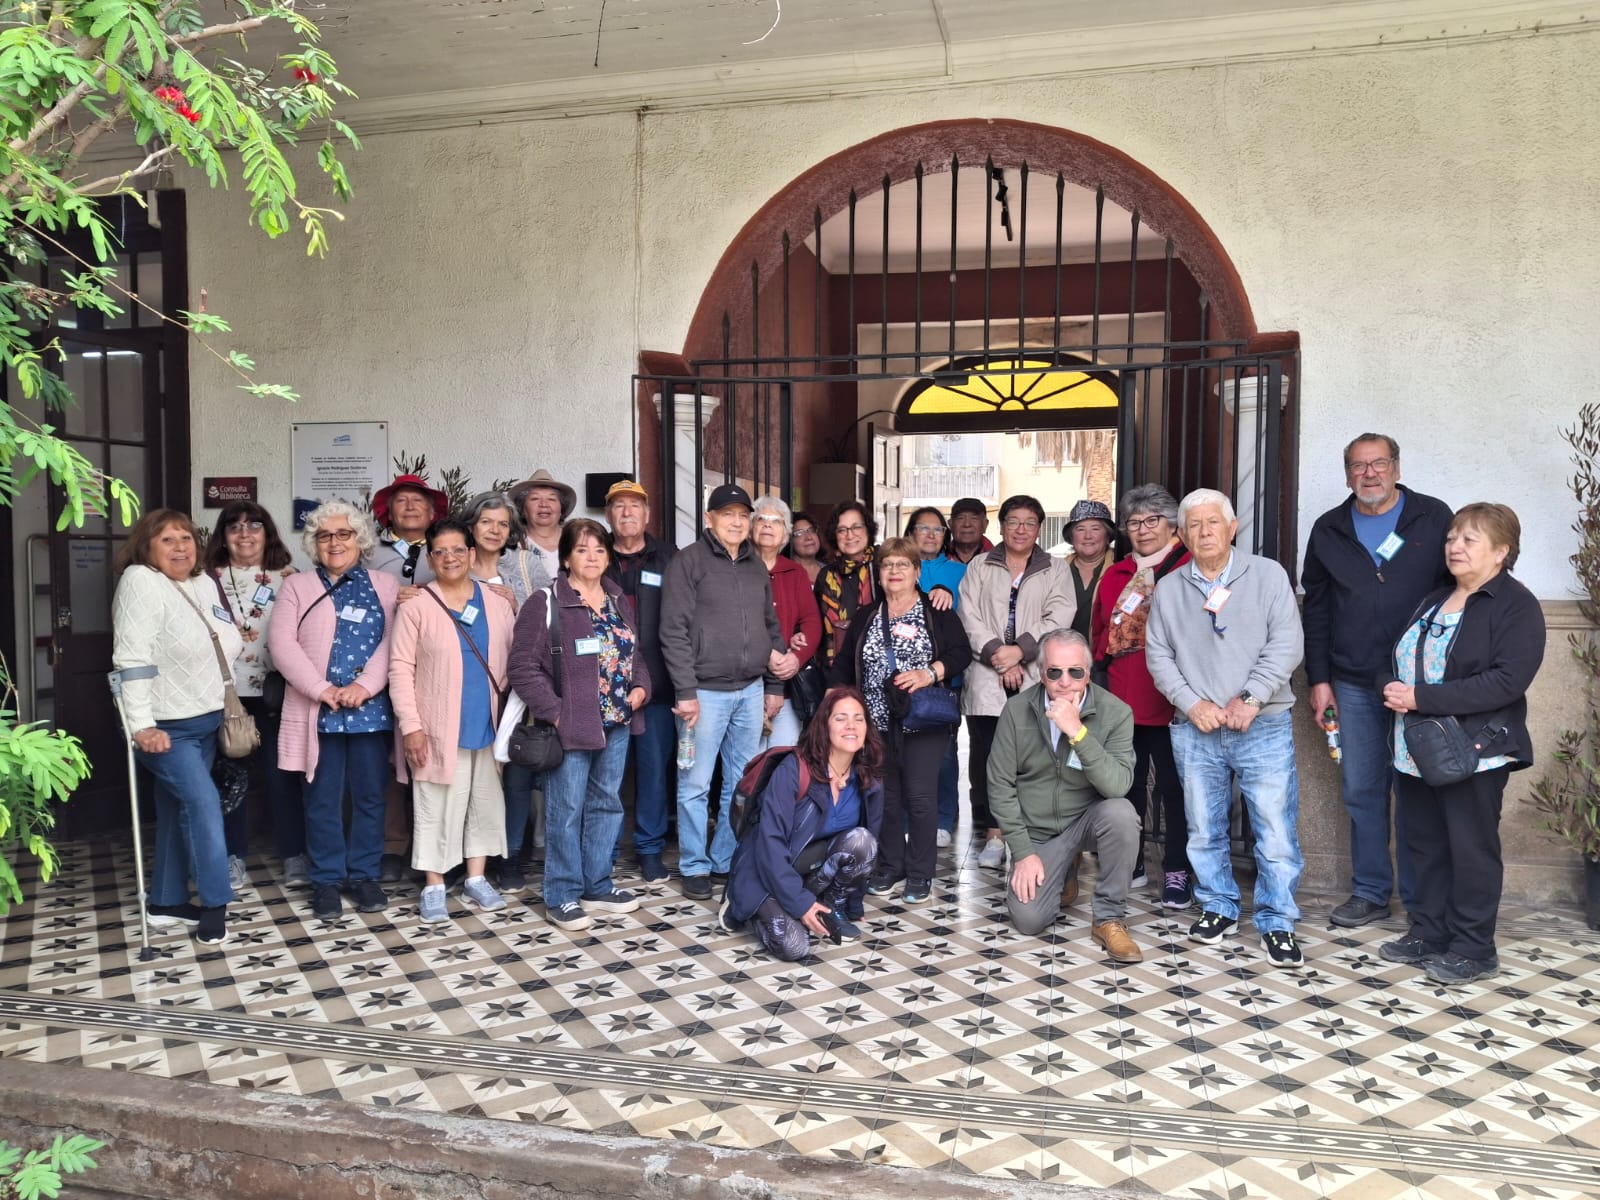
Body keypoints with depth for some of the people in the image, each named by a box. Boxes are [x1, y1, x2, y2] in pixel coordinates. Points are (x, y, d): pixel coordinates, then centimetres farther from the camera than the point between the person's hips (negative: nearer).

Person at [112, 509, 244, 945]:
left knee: (178, 811, 14)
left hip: (206, 721, 8)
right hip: (168, 726, -8)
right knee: (204, 804, -16)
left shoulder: (205, 583, 8)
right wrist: (141, 725, -24)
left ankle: (167, 903, 25)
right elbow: (133, 659, -20)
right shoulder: (140, 582, -14)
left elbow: (231, 644, 16)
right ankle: (215, 903, -6)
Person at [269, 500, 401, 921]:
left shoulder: (386, 585, 10)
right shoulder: (297, 586, 9)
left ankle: (364, 875, 20)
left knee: (369, 795, 7)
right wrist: (322, 689, -13)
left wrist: (365, 686, -15)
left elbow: (393, 641, -2)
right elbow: (282, 643, -3)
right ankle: (326, 880, 16)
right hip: (318, 712, 0)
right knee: (323, 800, 5)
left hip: (370, 710, 1)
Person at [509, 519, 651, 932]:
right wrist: (554, 712, -17)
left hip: (616, 723, 7)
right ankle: (562, 896, 12)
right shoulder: (546, 604, -9)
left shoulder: (618, 601, 12)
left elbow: (634, 654, 21)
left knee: (606, 804, 14)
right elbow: (524, 666, -12)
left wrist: (640, 686, 2)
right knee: (566, 810, 1)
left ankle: (596, 885, 27)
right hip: (571, 726, -7)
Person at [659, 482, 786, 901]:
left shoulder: (756, 565, 14)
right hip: (706, 691, -6)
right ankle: (695, 867, 12)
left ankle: (728, 860, 22)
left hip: (751, 691, 6)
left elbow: (771, 626, 19)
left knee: (742, 783, 10)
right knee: (696, 784, 0)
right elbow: (674, 631, -10)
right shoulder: (689, 561, -4)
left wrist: (774, 686, 15)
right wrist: (686, 691, -14)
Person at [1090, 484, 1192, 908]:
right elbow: (1098, 632, 21)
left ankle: (1177, 873, 11)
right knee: (1127, 785, 13)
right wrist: (1108, 651, 5)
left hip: (1170, 702, -5)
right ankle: (1129, 864, 26)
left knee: (1174, 788, 2)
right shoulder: (1115, 575, 15)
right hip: (1122, 700, 5)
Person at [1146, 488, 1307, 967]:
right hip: (1195, 730, 3)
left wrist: (1249, 699, -14)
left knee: (1275, 830, -2)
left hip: (1263, 727, -2)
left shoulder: (1268, 575, 2)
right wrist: (1193, 704, -7)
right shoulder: (1169, 589, 9)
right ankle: (1218, 906, 28)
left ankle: (1277, 923, 11)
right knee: (1204, 829, 11)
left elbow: (1286, 644, -6)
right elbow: (1158, 655, 6)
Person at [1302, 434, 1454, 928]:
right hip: (1353, 685, 3)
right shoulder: (1329, 530, 8)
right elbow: (1316, 610, 10)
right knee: (1361, 791, 9)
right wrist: (1319, 680, 6)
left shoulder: (1434, 518, 1)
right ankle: (1370, 893, 21)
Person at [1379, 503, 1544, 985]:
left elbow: (1508, 681, -20)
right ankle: (1428, 934, 25)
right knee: (1425, 846, 13)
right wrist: (1396, 692, -3)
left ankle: (1473, 950, 15)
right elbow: (1405, 663, 21)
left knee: (1472, 850, 3)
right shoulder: (1433, 601, 15)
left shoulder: (1517, 605, -9)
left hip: (1475, 751, -7)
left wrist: (1422, 698, -23)